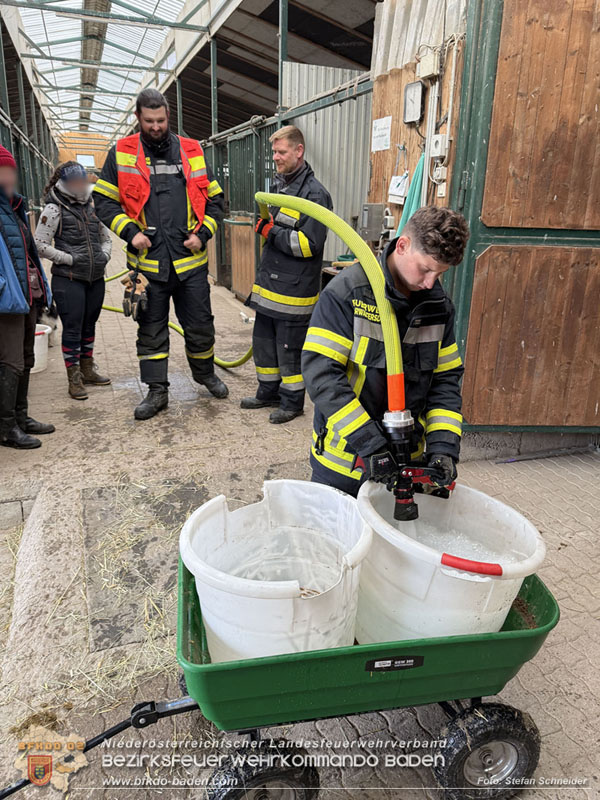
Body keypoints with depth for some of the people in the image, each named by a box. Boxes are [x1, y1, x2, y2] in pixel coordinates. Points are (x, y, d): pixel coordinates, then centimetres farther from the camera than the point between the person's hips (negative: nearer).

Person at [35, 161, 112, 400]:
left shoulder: (91, 207, 11)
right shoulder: (54, 209, -5)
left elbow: (106, 238, 21)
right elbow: (40, 245, -9)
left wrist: (104, 256, 1)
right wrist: (70, 259, -14)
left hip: (95, 279, 6)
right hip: (68, 281, -5)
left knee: (89, 326, 15)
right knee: (72, 328, -2)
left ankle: (88, 370, 29)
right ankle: (74, 378, 6)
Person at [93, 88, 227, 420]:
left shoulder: (192, 151, 8)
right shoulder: (121, 153, 5)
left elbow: (215, 199, 13)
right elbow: (103, 200, 6)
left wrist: (202, 234, -1)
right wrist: (129, 231, -9)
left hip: (190, 260, 1)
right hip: (147, 261, 0)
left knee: (200, 324, 7)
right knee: (151, 330, 8)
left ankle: (205, 373, 33)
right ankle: (157, 391, 19)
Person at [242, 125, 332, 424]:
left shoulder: (314, 193, -14)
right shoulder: (279, 184, 14)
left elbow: (309, 244, -21)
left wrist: (271, 231, -17)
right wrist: (264, 224, 11)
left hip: (294, 289, -9)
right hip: (269, 283, 9)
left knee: (290, 348, 1)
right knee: (263, 341, 17)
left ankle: (292, 401, 18)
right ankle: (269, 392, 34)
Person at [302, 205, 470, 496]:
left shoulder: (439, 305, 0)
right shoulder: (347, 292, -16)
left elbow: (446, 378, 4)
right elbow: (320, 370, -22)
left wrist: (444, 445, -11)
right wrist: (368, 444, -26)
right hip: (343, 459, -4)